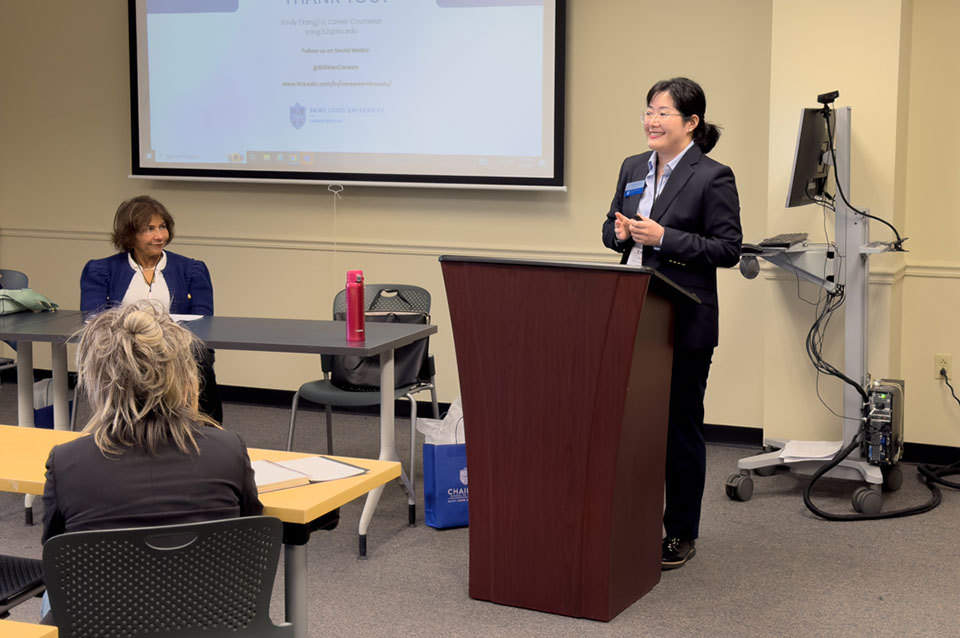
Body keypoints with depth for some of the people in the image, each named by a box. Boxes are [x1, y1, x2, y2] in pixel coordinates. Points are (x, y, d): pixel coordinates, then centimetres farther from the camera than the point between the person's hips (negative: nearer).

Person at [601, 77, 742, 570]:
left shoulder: (713, 177, -8)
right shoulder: (633, 168, 11)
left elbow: (728, 249, -11)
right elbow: (612, 230, 19)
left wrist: (664, 238, -19)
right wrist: (620, 232, -5)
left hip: (685, 324, -6)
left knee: (680, 426, 4)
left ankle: (680, 534, 16)